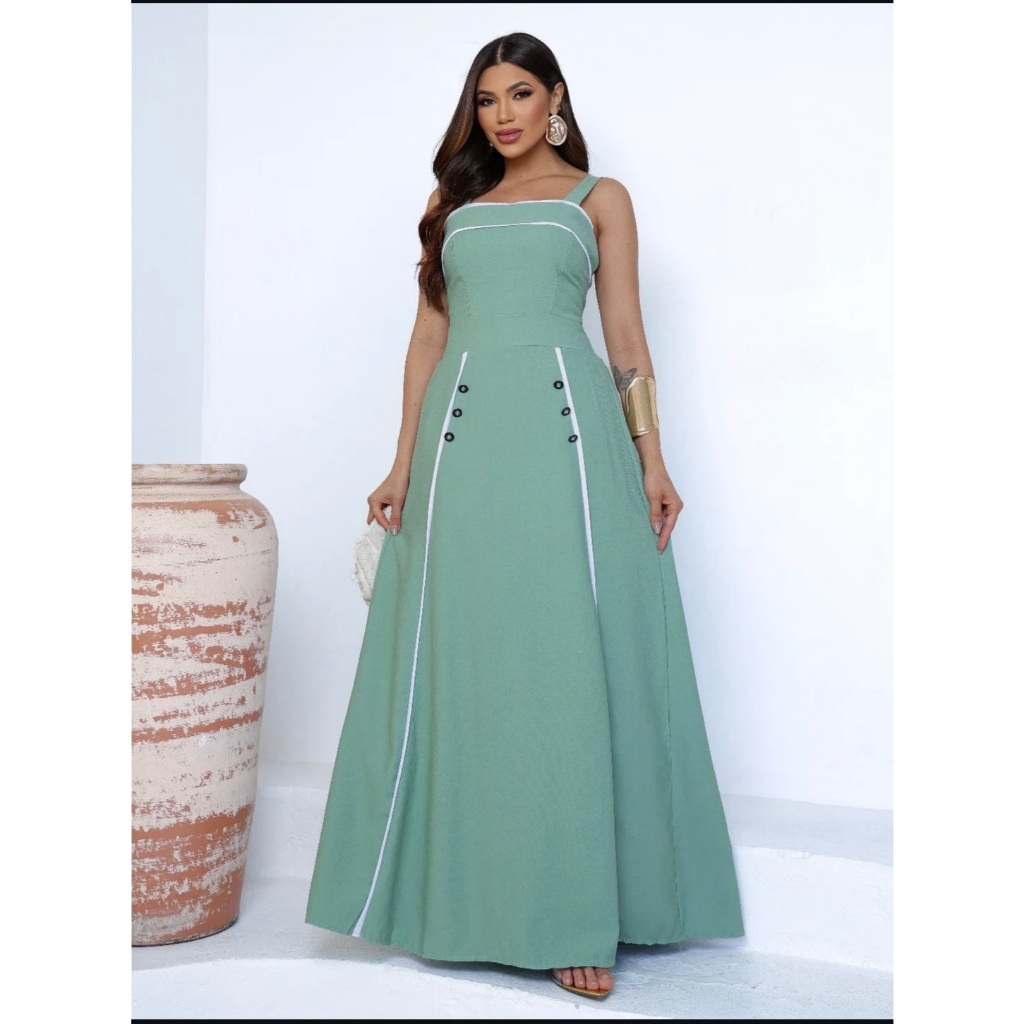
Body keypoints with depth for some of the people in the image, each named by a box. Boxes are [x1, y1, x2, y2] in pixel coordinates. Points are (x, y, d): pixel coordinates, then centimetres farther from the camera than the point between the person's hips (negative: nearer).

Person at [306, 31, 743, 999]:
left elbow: (625, 334, 8)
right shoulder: (455, 205, 20)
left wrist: (650, 456, -3)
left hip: (565, 428, -3)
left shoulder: (597, 198, 14)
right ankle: (469, 893, 13)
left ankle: (569, 913, 0)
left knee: (565, 662, -6)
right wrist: (403, 462, 7)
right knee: (464, 664, 2)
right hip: (463, 432, 3)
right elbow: (427, 335, 15)